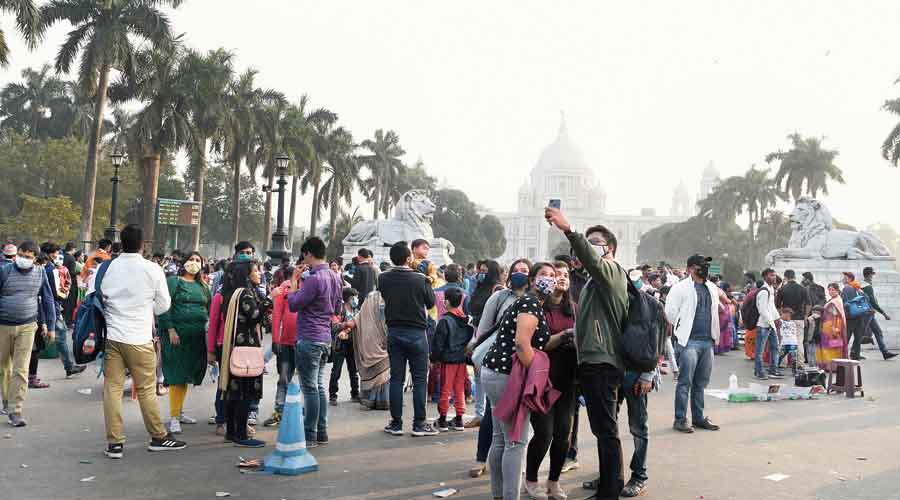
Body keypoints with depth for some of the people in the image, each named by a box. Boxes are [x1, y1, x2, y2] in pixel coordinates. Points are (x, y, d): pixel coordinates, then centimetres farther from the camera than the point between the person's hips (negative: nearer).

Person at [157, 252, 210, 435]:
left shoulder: (203, 286, 15)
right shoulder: (173, 281, -2)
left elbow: (210, 308, 16)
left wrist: (208, 329, 5)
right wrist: (171, 330, -16)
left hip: (197, 336, 6)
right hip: (177, 333, -6)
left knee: (186, 374, 13)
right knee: (177, 375, -5)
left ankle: (179, 412, 25)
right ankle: (173, 418, 1)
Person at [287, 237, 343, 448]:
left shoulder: (314, 279, -19)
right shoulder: (336, 277, 10)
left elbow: (293, 305, -13)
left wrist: (294, 282, -1)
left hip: (309, 339, -9)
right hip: (325, 337, 9)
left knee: (310, 388, -2)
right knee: (319, 387, 15)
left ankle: (309, 435, 4)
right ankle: (322, 432, 20)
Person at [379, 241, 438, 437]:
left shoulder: (383, 279, -5)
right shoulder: (420, 279, -14)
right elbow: (431, 303, -1)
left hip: (394, 332, 3)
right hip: (416, 333, -3)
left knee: (396, 378, 9)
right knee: (419, 379, 5)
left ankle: (396, 423, 13)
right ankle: (419, 423, 7)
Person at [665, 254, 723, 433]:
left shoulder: (713, 288, 14)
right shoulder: (681, 288, -7)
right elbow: (670, 311, -8)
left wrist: (713, 333, 18)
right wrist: (682, 329, -1)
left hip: (708, 341, 7)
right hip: (689, 341, -6)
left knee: (701, 383, 13)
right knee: (685, 382, -5)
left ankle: (699, 418, 22)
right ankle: (680, 420, 2)